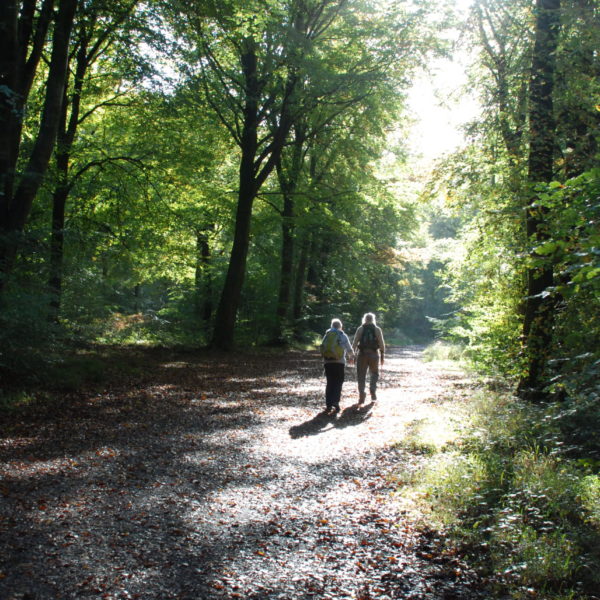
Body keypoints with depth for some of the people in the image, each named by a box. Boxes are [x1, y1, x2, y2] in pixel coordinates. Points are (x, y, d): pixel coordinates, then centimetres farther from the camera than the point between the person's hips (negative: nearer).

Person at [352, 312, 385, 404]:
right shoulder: (377, 330, 3)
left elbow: (355, 342, -4)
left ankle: (361, 394, -3)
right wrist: (382, 355, 3)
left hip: (362, 354, 0)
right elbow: (381, 343, -3)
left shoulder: (360, 329, 3)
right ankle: (373, 390, 4)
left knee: (361, 375, 5)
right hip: (374, 354, 0)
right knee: (374, 374, 18)